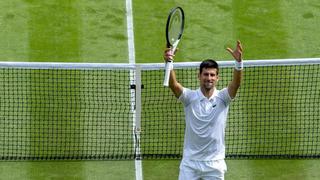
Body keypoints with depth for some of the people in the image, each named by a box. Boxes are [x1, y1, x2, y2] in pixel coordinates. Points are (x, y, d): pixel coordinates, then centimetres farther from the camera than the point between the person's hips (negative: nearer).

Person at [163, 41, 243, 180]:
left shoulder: (222, 98, -3)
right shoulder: (190, 97, -4)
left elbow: (236, 83, -22)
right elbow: (173, 85, -22)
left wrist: (238, 61, -41)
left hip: (214, 164, 0)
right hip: (190, 163, 0)